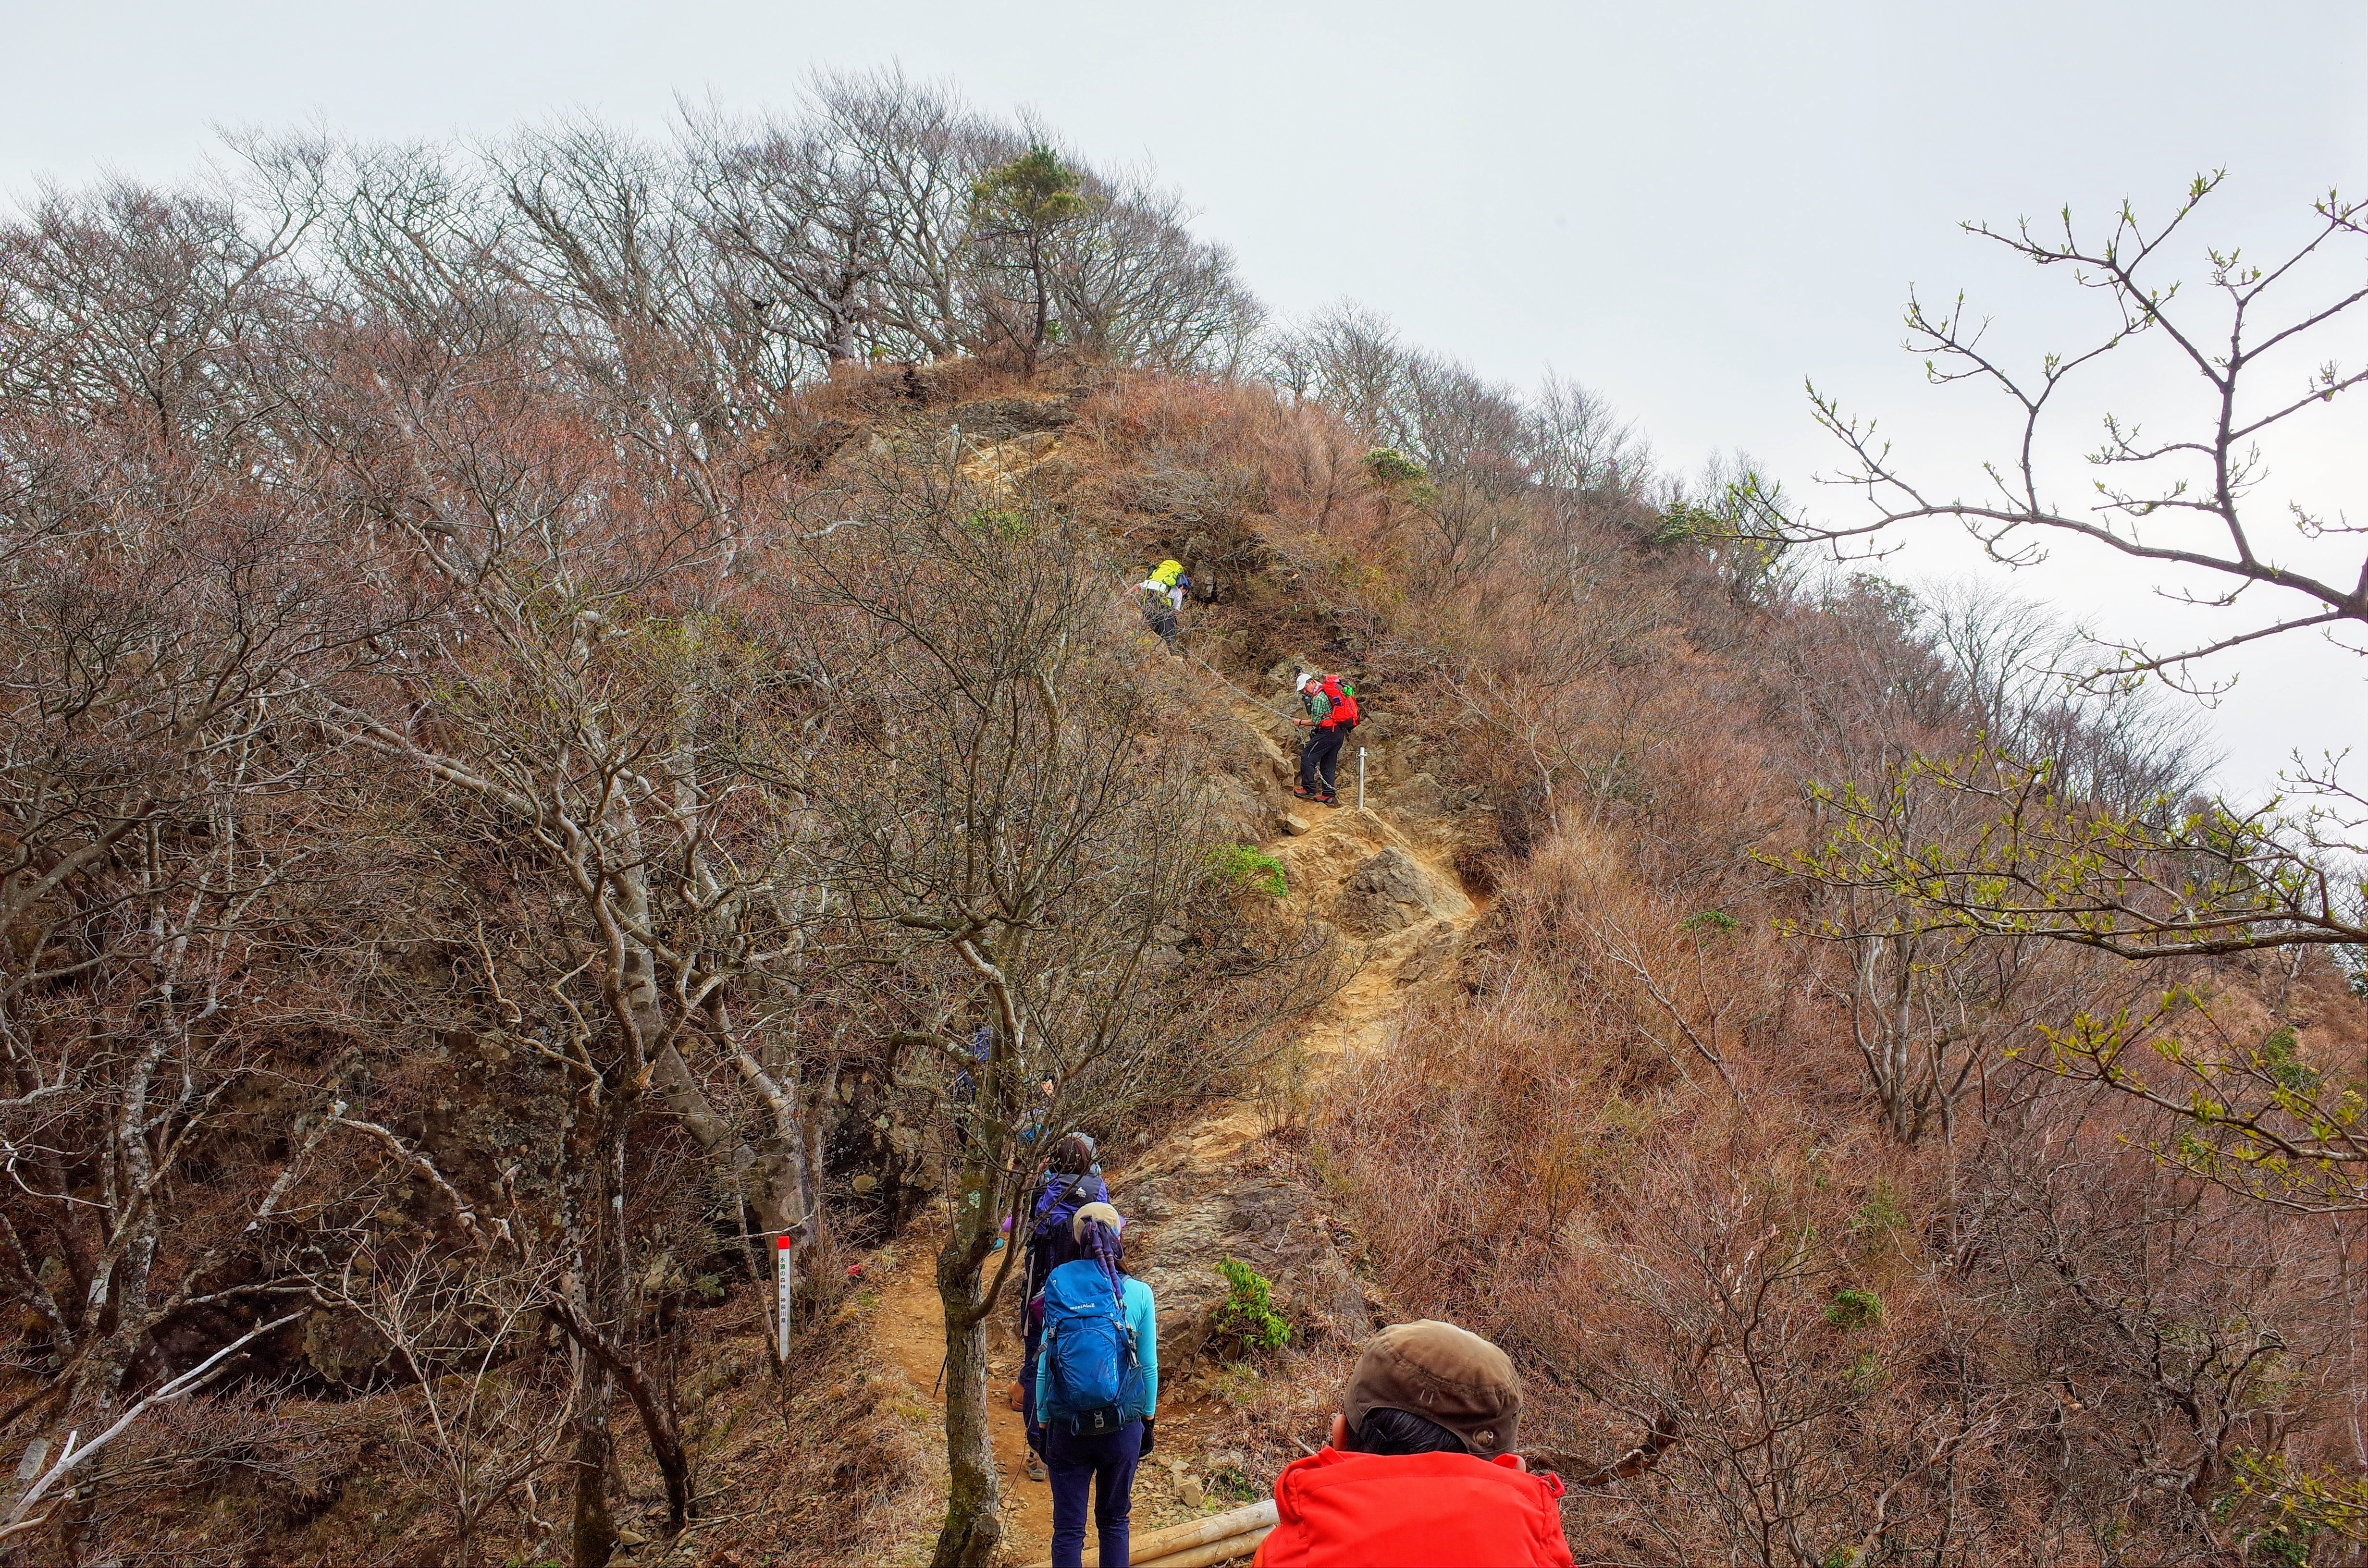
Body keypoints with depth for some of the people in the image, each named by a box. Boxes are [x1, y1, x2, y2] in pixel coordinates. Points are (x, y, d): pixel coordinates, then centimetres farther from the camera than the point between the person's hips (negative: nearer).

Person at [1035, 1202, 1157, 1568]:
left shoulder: (1058, 1288, -5)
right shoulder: (1137, 1293, -7)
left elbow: (1044, 1364, -3)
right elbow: (1149, 1366, 0)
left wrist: (1044, 1424, 8)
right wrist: (1148, 1420, 14)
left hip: (1066, 1427, 0)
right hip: (1122, 1427, 0)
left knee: (1067, 1530, 8)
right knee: (1114, 1522, 18)